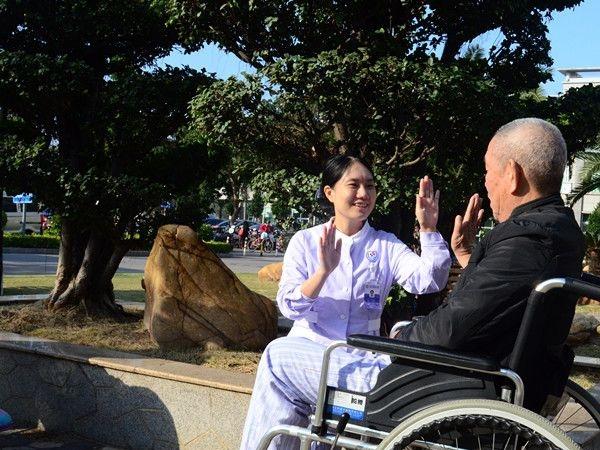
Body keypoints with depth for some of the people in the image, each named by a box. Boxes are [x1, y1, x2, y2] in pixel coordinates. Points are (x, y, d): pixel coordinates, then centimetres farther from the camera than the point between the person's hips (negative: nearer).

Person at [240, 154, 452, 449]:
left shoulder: (387, 246, 8)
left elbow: (428, 281, -8)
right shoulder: (305, 241, 6)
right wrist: (323, 272, -22)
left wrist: (428, 228, -19)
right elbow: (289, 306, -6)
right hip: (309, 347, 1)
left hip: (362, 356, 0)